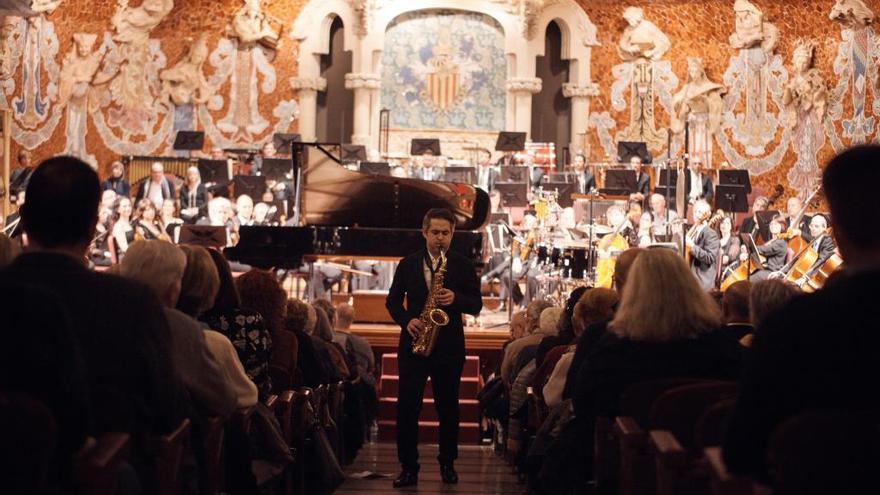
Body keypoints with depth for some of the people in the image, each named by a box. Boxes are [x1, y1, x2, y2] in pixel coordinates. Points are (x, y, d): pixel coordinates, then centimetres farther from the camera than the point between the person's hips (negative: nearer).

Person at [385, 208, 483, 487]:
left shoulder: (463, 266, 3)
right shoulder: (408, 264, 7)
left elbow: (476, 306, 0)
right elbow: (393, 301, 9)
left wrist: (455, 299, -20)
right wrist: (406, 320, -10)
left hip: (450, 346, 0)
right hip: (413, 343, 1)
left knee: (448, 408, 8)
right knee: (407, 407, -5)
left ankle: (447, 464, 21)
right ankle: (408, 467, 1)